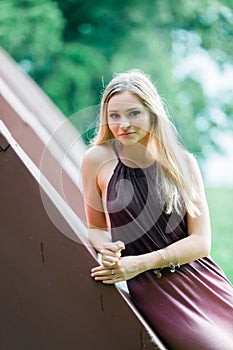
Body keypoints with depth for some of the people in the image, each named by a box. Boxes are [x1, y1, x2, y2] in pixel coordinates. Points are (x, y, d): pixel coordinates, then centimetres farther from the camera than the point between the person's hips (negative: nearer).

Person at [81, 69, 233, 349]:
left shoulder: (182, 161, 2)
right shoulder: (98, 160, -1)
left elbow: (201, 241, -1)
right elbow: (96, 227, 12)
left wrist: (140, 263, -13)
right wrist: (106, 248, -12)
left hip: (201, 281, 3)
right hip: (153, 292, -3)